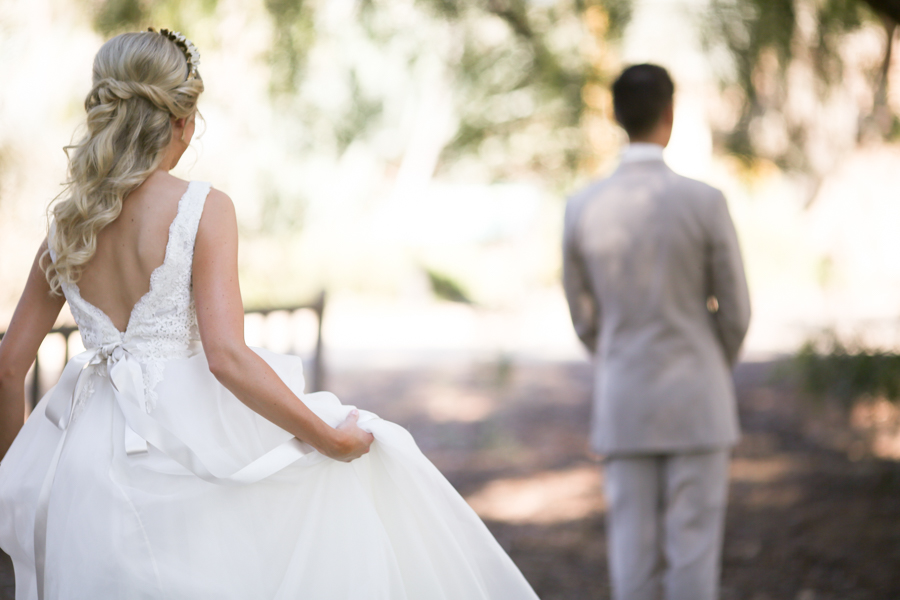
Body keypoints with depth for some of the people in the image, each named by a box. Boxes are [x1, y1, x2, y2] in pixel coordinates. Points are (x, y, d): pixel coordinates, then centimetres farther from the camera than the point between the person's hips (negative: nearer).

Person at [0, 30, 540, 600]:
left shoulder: (66, 225, 5)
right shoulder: (202, 210, -11)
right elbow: (226, 356, -20)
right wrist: (329, 436, -12)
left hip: (83, 454, 6)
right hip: (181, 440, -6)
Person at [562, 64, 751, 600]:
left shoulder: (583, 208, -2)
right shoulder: (705, 202, -11)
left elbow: (585, 319, 8)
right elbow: (735, 312, -3)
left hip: (623, 405, 3)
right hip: (696, 403, -2)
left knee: (634, 551, 7)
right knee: (693, 548, 3)